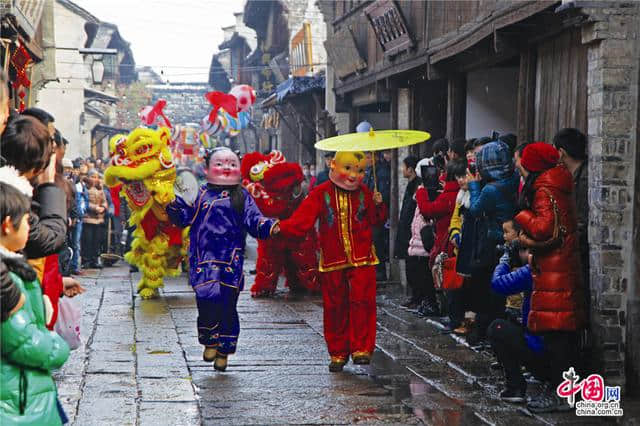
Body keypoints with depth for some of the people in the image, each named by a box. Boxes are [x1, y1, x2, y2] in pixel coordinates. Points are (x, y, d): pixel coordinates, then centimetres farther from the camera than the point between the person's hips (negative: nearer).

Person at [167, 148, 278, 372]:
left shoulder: (242, 197, 10)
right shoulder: (202, 194, 12)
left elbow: (254, 221, 5)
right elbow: (186, 217, 14)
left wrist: (269, 226, -14)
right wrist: (173, 204, -3)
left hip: (231, 260, 0)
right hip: (204, 259, 0)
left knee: (228, 305, 2)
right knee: (207, 298, -17)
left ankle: (224, 350, 14)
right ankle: (210, 341, 4)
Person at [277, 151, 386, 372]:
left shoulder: (364, 193, 5)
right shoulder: (321, 193, -2)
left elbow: (376, 221, 9)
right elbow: (303, 219, -10)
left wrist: (378, 205, -10)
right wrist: (282, 227, -26)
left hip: (362, 258, 0)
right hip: (332, 261, 0)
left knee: (362, 301, -10)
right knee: (335, 306, 5)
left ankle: (361, 347, -2)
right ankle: (338, 352, 15)